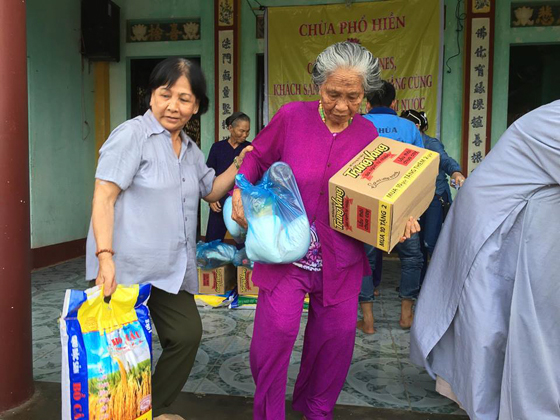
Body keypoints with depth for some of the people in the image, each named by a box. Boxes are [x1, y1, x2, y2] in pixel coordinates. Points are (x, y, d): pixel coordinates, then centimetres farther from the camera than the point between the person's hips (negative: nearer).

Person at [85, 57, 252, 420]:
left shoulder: (190, 149, 15)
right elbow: (103, 198, -14)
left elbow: (210, 191, 29)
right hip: (128, 268, -7)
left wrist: (239, 166, 13)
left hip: (172, 269, 8)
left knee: (188, 335, 9)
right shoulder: (132, 135, -8)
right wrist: (105, 256, -23)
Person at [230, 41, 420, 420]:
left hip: (340, 259, 3)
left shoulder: (368, 134, 0)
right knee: (275, 329, -10)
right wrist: (239, 191, -11)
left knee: (337, 334, 12)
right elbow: (257, 157, 5)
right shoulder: (292, 117, -8)